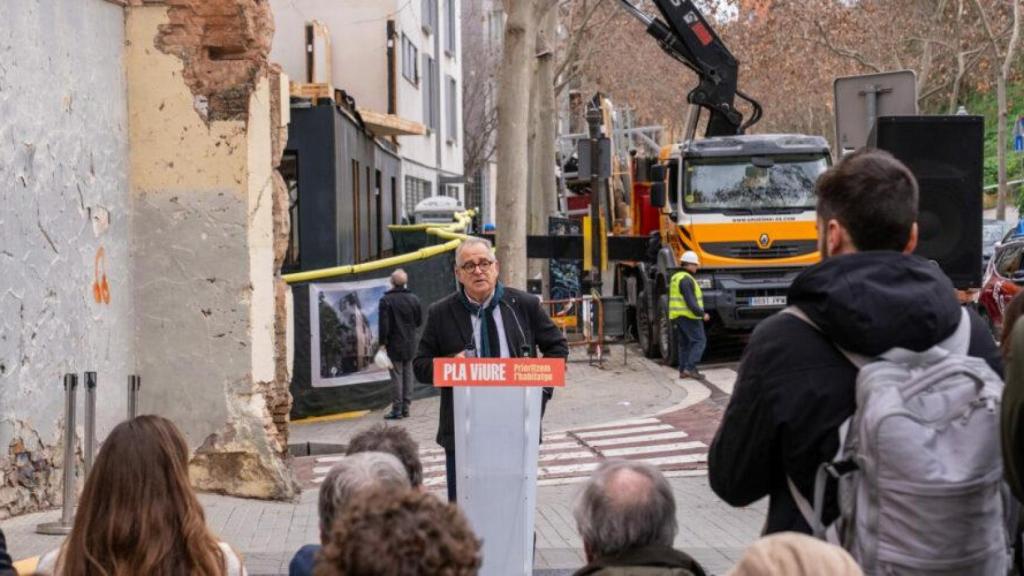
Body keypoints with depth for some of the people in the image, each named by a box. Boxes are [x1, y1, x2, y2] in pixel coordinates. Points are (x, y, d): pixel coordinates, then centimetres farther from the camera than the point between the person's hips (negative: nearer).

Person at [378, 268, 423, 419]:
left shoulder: (386, 300, -13)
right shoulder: (414, 299, 2)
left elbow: (383, 324, -14)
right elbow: (419, 322, 10)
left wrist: (382, 343, -9)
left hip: (394, 344, -4)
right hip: (410, 344, 4)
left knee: (396, 376, -2)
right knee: (408, 374, 11)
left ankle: (397, 409, -3)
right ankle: (406, 408, 13)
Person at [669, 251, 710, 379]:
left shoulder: (675, 278, 15)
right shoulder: (686, 280, -16)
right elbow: (690, 302, -23)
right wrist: (702, 314, -19)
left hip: (676, 316, 10)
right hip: (689, 316, -10)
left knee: (684, 343, 13)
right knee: (699, 341, -6)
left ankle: (683, 370, 8)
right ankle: (690, 368, -14)